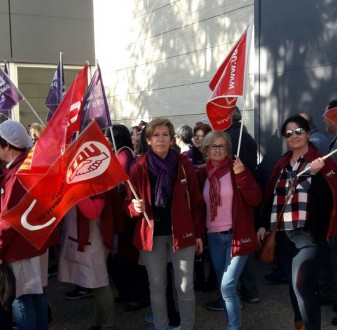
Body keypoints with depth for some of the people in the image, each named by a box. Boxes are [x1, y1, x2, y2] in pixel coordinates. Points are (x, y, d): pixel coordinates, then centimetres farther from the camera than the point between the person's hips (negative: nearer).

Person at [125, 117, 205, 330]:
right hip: (152, 235, 1)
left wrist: (199, 233, 2)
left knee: (185, 287, 5)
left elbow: (196, 201, 2)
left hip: (182, 232, 0)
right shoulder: (139, 168, -3)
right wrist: (136, 207, -21)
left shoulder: (184, 164, -2)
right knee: (157, 287, 12)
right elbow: (129, 203, 3)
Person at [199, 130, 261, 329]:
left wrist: (241, 175, -25)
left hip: (237, 235, -5)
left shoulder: (236, 169, -6)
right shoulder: (203, 174, 7)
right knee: (225, 287, 12)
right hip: (214, 237, 5)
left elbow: (255, 200, -15)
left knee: (228, 286, -12)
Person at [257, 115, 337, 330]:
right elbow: (271, 196, 17)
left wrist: (316, 174, -26)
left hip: (307, 233, -6)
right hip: (283, 233, 6)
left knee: (302, 284, -14)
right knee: (293, 284, 13)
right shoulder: (282, 165, 14)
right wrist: (264, 224, 15)